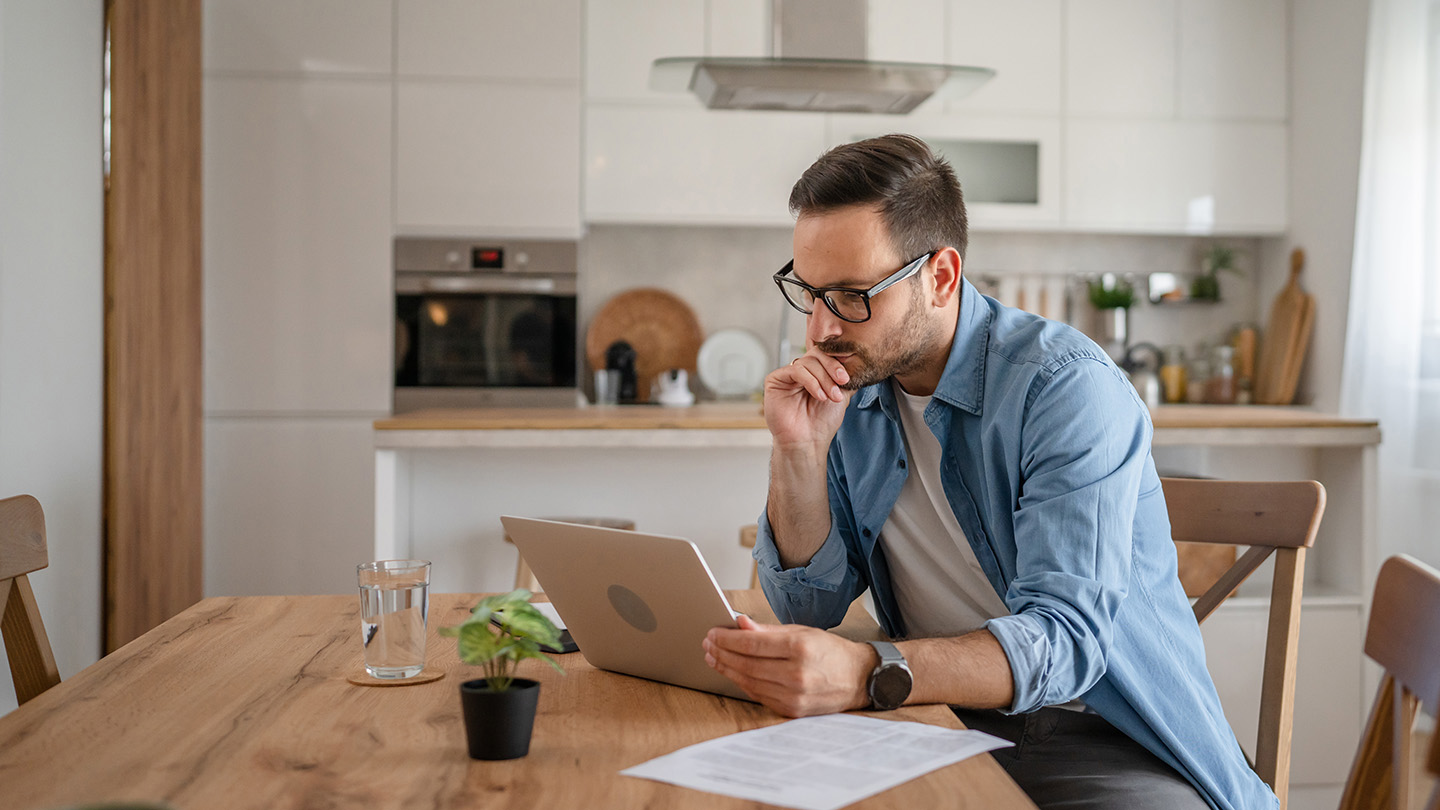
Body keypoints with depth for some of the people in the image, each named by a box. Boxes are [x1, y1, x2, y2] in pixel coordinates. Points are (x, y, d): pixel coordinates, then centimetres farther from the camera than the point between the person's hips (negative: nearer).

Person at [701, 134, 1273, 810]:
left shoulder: (1067, 386, -16)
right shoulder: (847, 390, 4)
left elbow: (1066, 635, -26)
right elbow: (811, 608, 4)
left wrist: (867, 676, -42)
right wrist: (798, 452, -11)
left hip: (1104, 737, -4)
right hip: (945, 717, 4)